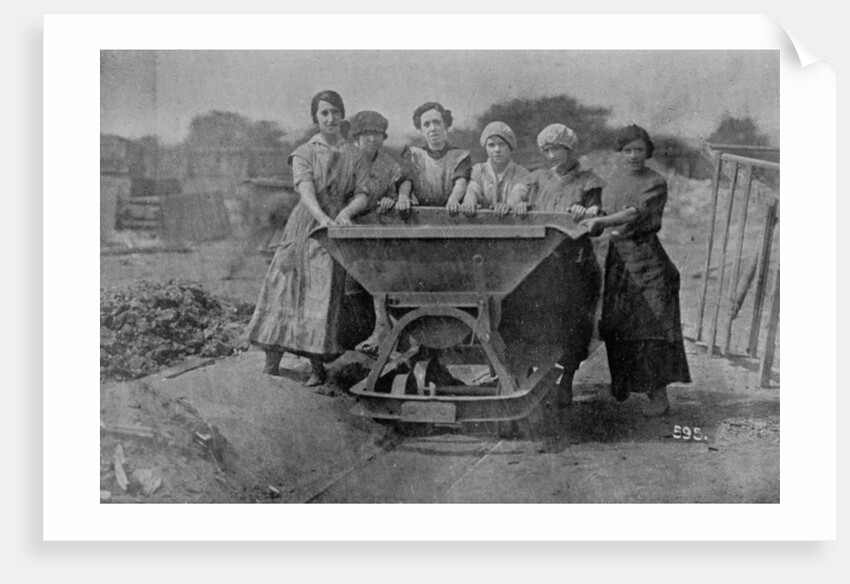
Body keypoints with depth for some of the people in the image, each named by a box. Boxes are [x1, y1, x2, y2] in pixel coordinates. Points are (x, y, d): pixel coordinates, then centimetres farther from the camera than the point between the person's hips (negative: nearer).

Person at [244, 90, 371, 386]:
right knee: (287, 289, -3)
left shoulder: (355, 156, 10)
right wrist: (323, 219, -30)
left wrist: (346, 212, -20)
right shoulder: (304, 153, 4)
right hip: (305, 226, -1)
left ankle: (317, 367, -1)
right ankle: (270, 365, 2)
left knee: (326, 294, -4)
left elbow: (363, 195, 2)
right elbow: (306, 191, -12)